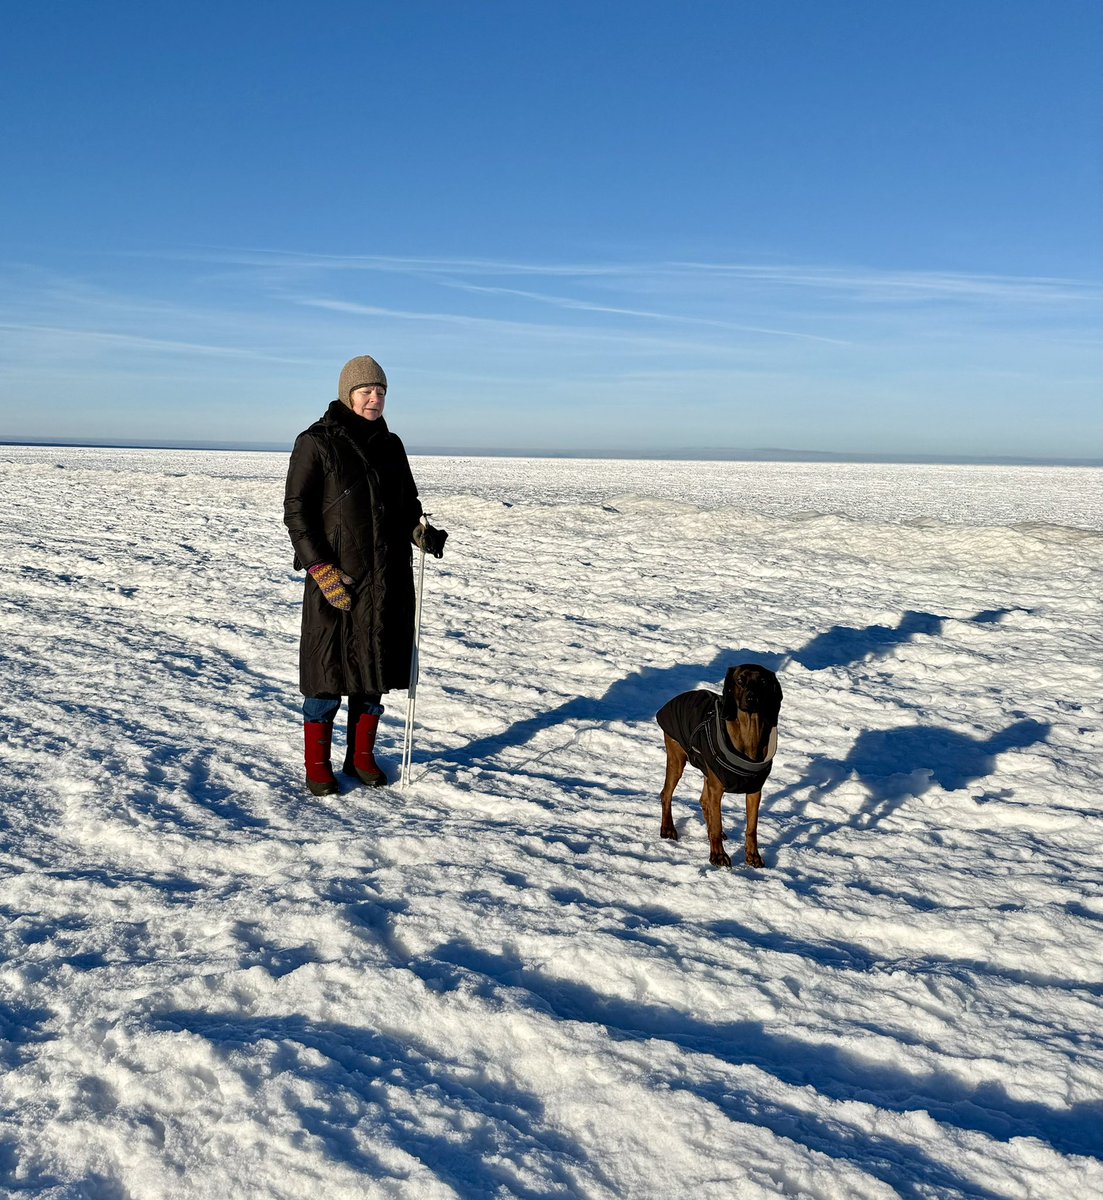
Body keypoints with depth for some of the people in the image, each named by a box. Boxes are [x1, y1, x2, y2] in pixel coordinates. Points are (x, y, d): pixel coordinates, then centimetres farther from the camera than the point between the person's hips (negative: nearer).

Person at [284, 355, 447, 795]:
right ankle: (317, 766, 15)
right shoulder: (317, 442, -5)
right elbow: (296, 511, -7)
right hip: (335, 580, -5)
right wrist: (322, 570, -16)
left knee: (374, 668, 11)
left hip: (388, 578, 5)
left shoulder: (390, 445, 12)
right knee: (329, 672, 1)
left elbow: (407, 503, 20)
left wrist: (422, 532, -3)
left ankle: (361, 758, 26)